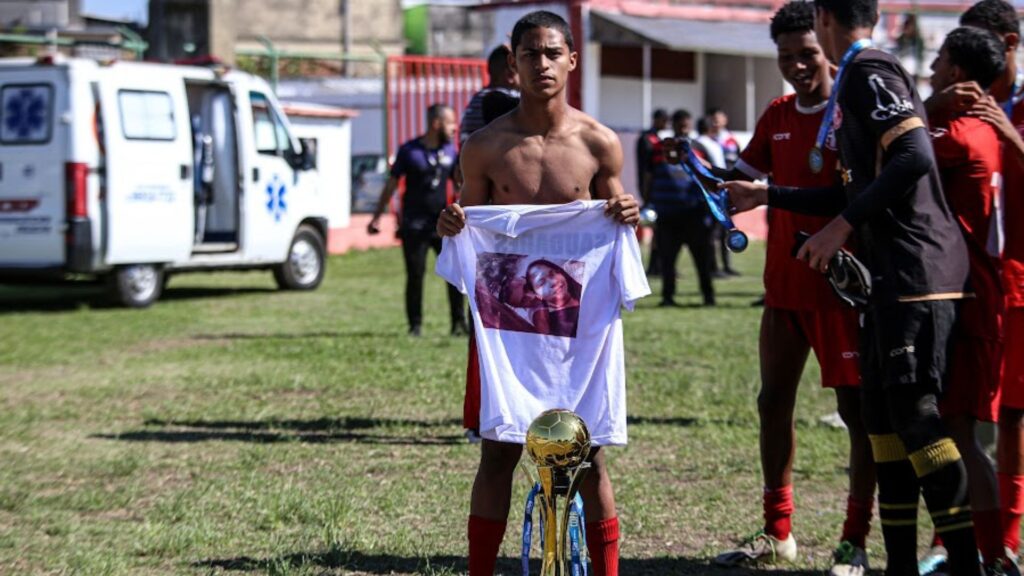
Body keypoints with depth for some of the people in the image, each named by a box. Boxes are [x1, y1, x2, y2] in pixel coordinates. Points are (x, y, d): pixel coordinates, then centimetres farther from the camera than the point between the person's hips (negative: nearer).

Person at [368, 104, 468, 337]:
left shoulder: (450, 151, 7)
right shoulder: (410, 150, -2)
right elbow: (392, 183, 4)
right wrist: (377, 217, 3)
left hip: (442, 223, 3)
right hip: (414, 225, -3)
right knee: (415, 276, 0)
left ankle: (459, 322, 0)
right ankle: (415, 325, 10)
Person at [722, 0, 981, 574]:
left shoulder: (868, 69, -9)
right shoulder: (860, 77, 21)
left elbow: (914, 156, -22)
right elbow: (860, 192, 26)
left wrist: (841, 226, -17)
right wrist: (769, 196, 32)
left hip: (914, 270, -10)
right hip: (893, 272, 10)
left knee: (914, 410, -12)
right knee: (882, 412, 11)